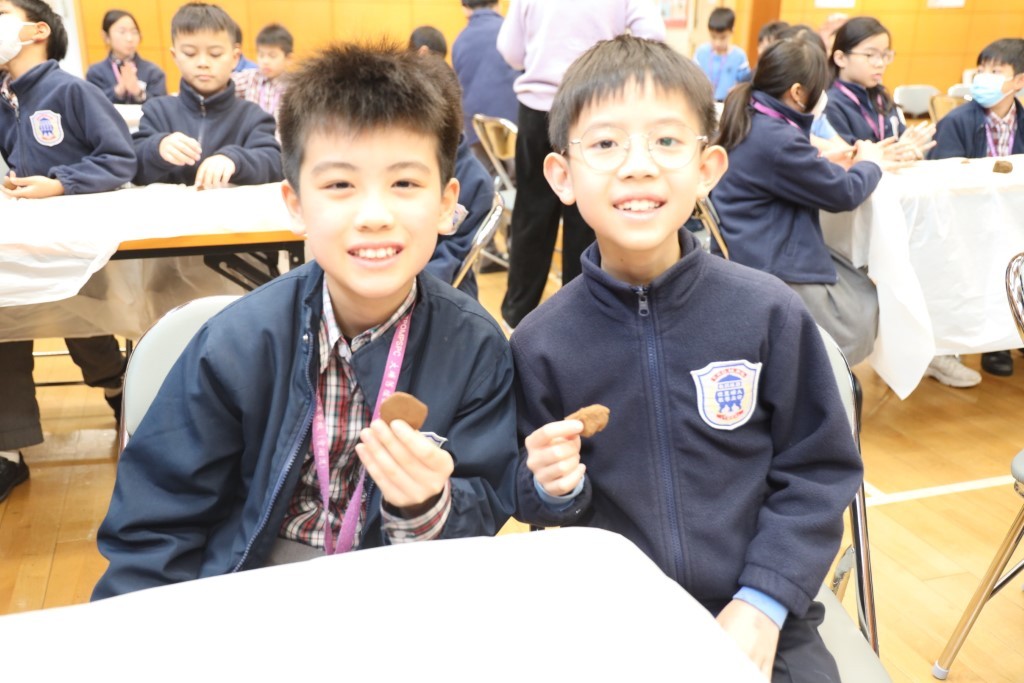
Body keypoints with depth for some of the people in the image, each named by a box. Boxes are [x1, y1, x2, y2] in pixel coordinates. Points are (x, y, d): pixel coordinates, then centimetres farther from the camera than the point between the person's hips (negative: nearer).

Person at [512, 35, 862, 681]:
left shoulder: (769, 312, -10)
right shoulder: (541, 341, -8)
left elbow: (818, 472, -1)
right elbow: (534, 506, 5)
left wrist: (762, 603, -9)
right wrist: (554, 488, -17)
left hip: (755, 624, 0)